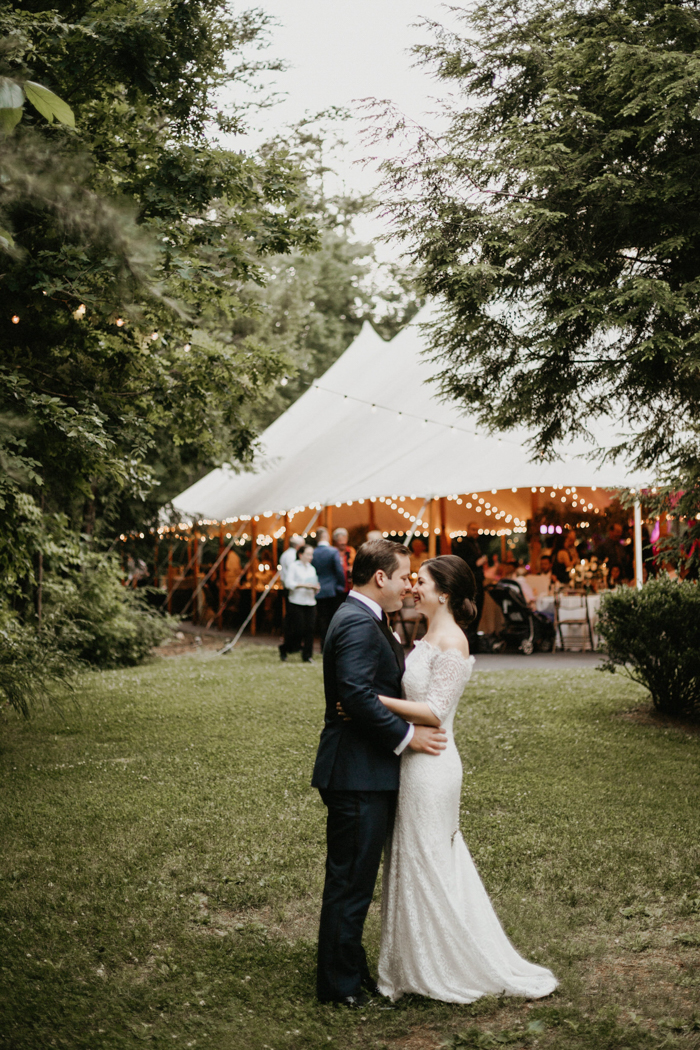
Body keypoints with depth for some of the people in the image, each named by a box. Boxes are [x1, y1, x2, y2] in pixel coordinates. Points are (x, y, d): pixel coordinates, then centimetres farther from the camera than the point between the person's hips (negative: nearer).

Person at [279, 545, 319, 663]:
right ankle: (284, 649, 12)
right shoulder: (294, 567, -2)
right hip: (297, 603, -5)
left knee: (309, 629, -2)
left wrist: (316, 587, -4)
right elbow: (289, 582, -12)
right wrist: (303, 585, -20)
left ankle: (307, 656, 6)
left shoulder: (312, 569, 17)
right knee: (298, 629, -9)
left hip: (310, 603, 5)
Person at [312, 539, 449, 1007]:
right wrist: (407, 735, -20)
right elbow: (357, 695, -27)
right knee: (350, 881, 0)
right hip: (358, 776, -11)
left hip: (367, 773, 11)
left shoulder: (365, 619, 16)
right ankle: (341, 984, 10)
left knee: (354, 880, 19)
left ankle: (350, 968, 30)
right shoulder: (358, 623, -18)